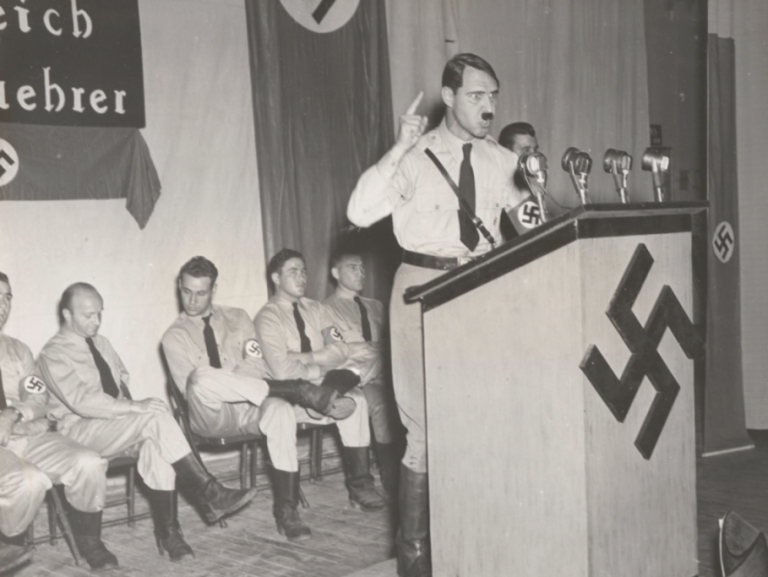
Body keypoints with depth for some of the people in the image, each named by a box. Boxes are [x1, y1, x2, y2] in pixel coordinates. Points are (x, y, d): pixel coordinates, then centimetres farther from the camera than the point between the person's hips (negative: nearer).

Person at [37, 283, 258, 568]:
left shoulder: (101, 343, 17)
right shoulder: (53, 354, -8)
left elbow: (122, 378, 26)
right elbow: (81, 401, -20)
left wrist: (130, 407, 4)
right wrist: (134, 407, -26)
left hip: (116, 423, 7)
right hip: (79, 431, -7)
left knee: (156, 442, -28)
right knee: (156, 417, -29)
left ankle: (167, 530, -22)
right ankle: (209, 493, -26)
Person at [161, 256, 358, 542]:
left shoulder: (237, 318, 18)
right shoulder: (175, 336, 11)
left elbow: (258, 367, 9)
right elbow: (191, 387, -2)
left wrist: (224, 383, -9)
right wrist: (217, 387, -17)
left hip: (248, 407, 2)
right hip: (212, 415, -2)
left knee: (280, 409, -35)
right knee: (202, 377, -38)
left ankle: (286, 509, -30)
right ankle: (300, 391, -34)